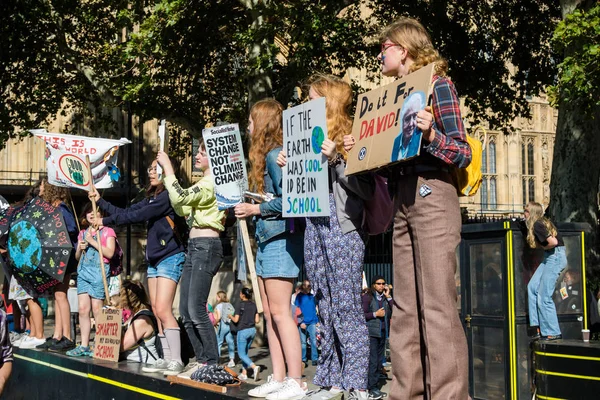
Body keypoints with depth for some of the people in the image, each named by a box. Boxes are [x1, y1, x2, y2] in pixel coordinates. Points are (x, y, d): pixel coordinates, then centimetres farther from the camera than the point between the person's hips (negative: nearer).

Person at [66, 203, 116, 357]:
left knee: (97, 309, -8)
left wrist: (92, 241, -10)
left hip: (99, 271, -5)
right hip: (83, 271, 5)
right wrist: (80, 248, 2)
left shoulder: (107, 231, 3)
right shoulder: (83, 233, 19)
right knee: (83, 308, 0)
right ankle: (84, 346, 3)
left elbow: (109, 253, -9)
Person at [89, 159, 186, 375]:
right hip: (154, 259, 10)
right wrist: (100, 201, 13)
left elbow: (137, 216, -16)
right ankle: (167, 358, 10)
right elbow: (125, 212, 18)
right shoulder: (152, 198, 16)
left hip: (170, 258, -10)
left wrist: (105, 221, -10)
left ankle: (176, 361, -14)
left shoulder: (168, 196, -13)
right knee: (156, 311, 7)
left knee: (163, 310, -15)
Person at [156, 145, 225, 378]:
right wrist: (167, 175, 14)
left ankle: (212, 364, -7)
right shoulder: (206, 182, 22)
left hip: (206, 246, -10)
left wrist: (168, 169, -10)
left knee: (196, 310, -13)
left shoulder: (213, 182, -9)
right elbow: (183, 209, 19)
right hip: (194, 247, 10)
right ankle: (203, 360, 12)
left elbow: (180, 198, -20)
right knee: (185, 311, 8)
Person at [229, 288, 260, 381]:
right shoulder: (253, 305, 5)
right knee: (245, 352, 17)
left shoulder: (240, 305, -10)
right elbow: (257, 320, 4)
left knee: (241, 354, -1)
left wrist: (230, 316, 9)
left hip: (243, 330, -6)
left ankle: (254, 367, -22)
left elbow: (236, 320, -11)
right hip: (252, 330, 6)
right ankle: (244, 373, 15)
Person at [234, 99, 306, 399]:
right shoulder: (264, 155, 18)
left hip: (280, 238, -10)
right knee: (270, 314, 9)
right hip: (266, 239, 10)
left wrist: (256, 209, -13)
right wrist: (244, 203, 11)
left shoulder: (275, 154, -11)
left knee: (280, 311, -10)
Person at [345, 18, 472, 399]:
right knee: (406, 307, 7)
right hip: (403, 198, 8)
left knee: (437, 306, -10)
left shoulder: (438, 84, -2)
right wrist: (360, 150, 10)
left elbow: (463, 154, -8)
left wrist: (430, 134, -24)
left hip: (432, 194, -8)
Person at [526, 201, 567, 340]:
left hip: (555, 257, -10)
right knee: (532, 287, 9)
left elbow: (553, 242, -23)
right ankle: (540, 327, 10)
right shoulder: (544, 222, 16)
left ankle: (553, 333, -1)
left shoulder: (537, 225, -14)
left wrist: (544, 247, -6)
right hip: (550, 257, 10)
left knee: (544, 296, -7)